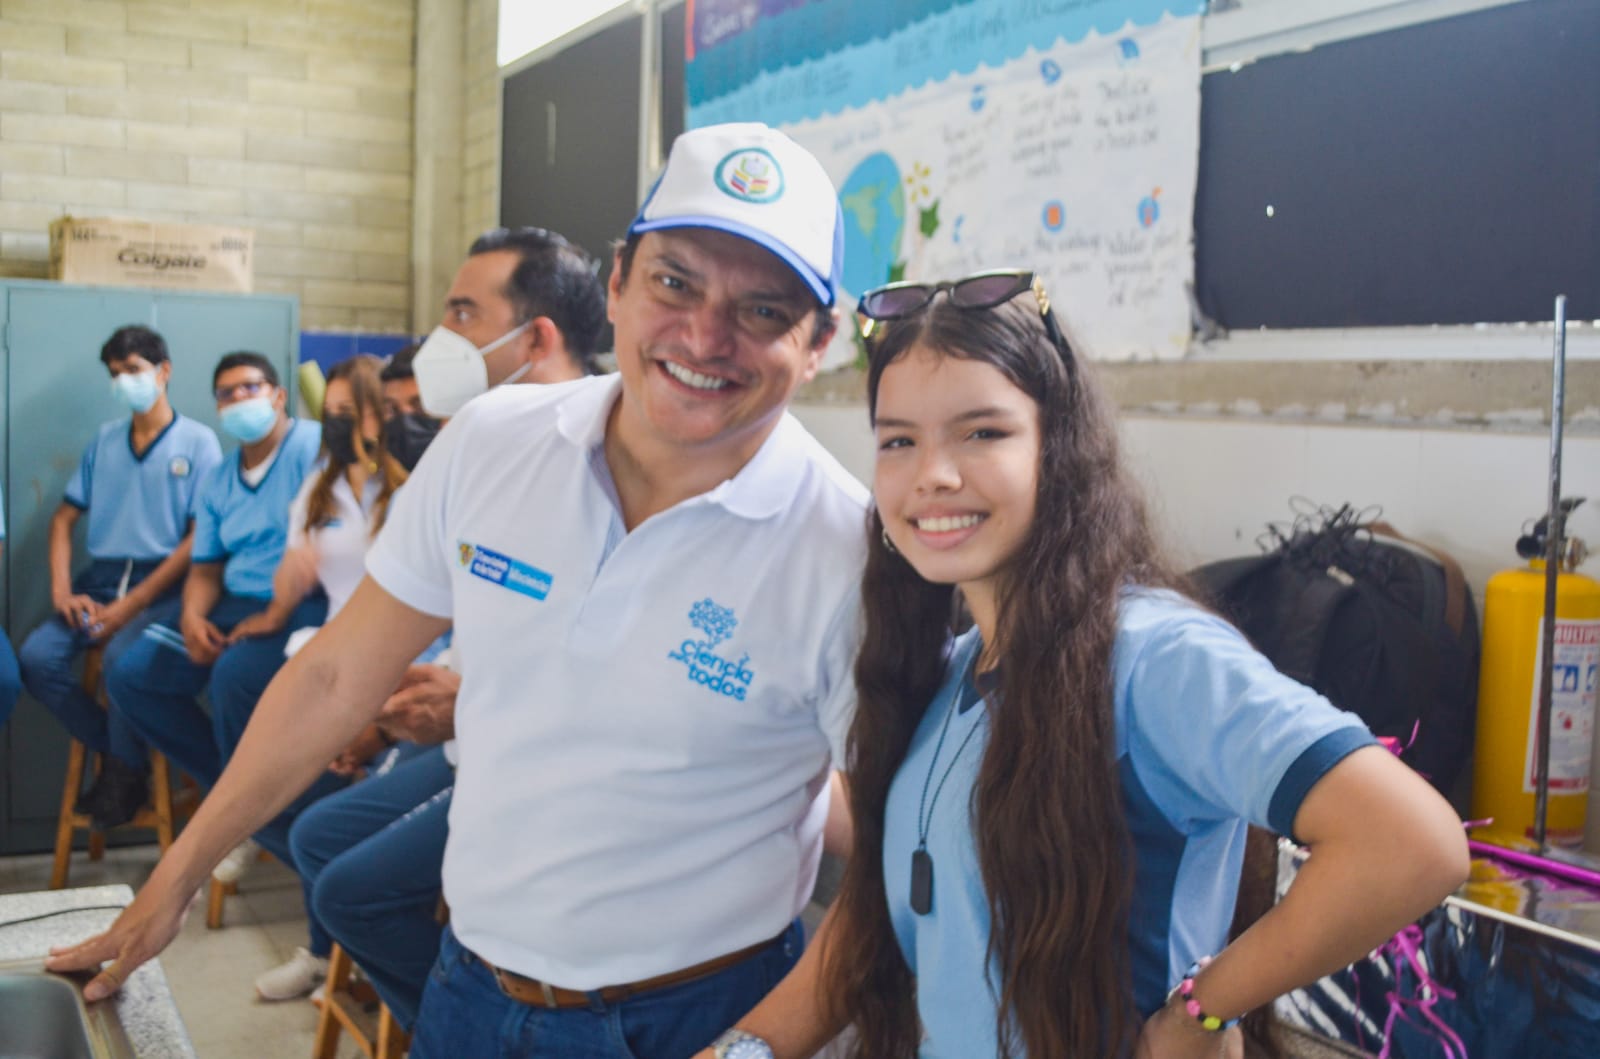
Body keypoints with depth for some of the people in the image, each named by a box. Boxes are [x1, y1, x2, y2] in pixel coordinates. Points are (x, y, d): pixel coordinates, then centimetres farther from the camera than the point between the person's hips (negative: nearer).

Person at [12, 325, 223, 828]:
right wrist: (61, 590, -3)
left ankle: (127, 771, -5)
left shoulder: (198, 442, -1)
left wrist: (132, 604, -15)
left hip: (161, 584, -5)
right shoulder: (103, 440, 15)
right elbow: (64, 518, 15)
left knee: (121, 657, -33)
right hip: (100, 579, 5)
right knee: (36, 656, -19)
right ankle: (114, 751, 3)